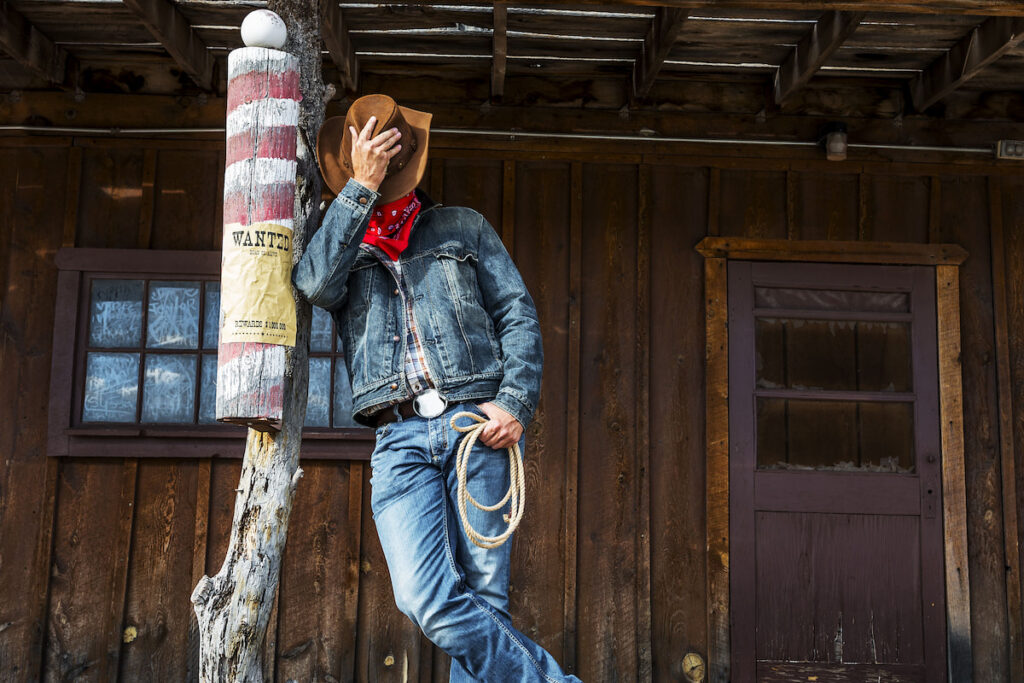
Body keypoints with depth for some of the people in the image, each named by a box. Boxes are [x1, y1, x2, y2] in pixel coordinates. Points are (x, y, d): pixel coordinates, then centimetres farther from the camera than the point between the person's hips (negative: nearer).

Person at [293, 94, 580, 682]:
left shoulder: (463, 227, 20)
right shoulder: (343, 248, 21)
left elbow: (519, 313, 12)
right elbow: (314, 284, -4)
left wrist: (516, 402, -3)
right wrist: (361, 188, -5)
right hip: (400, 438, 1)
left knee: (484, 599, -4)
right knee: (427, 599, -15)